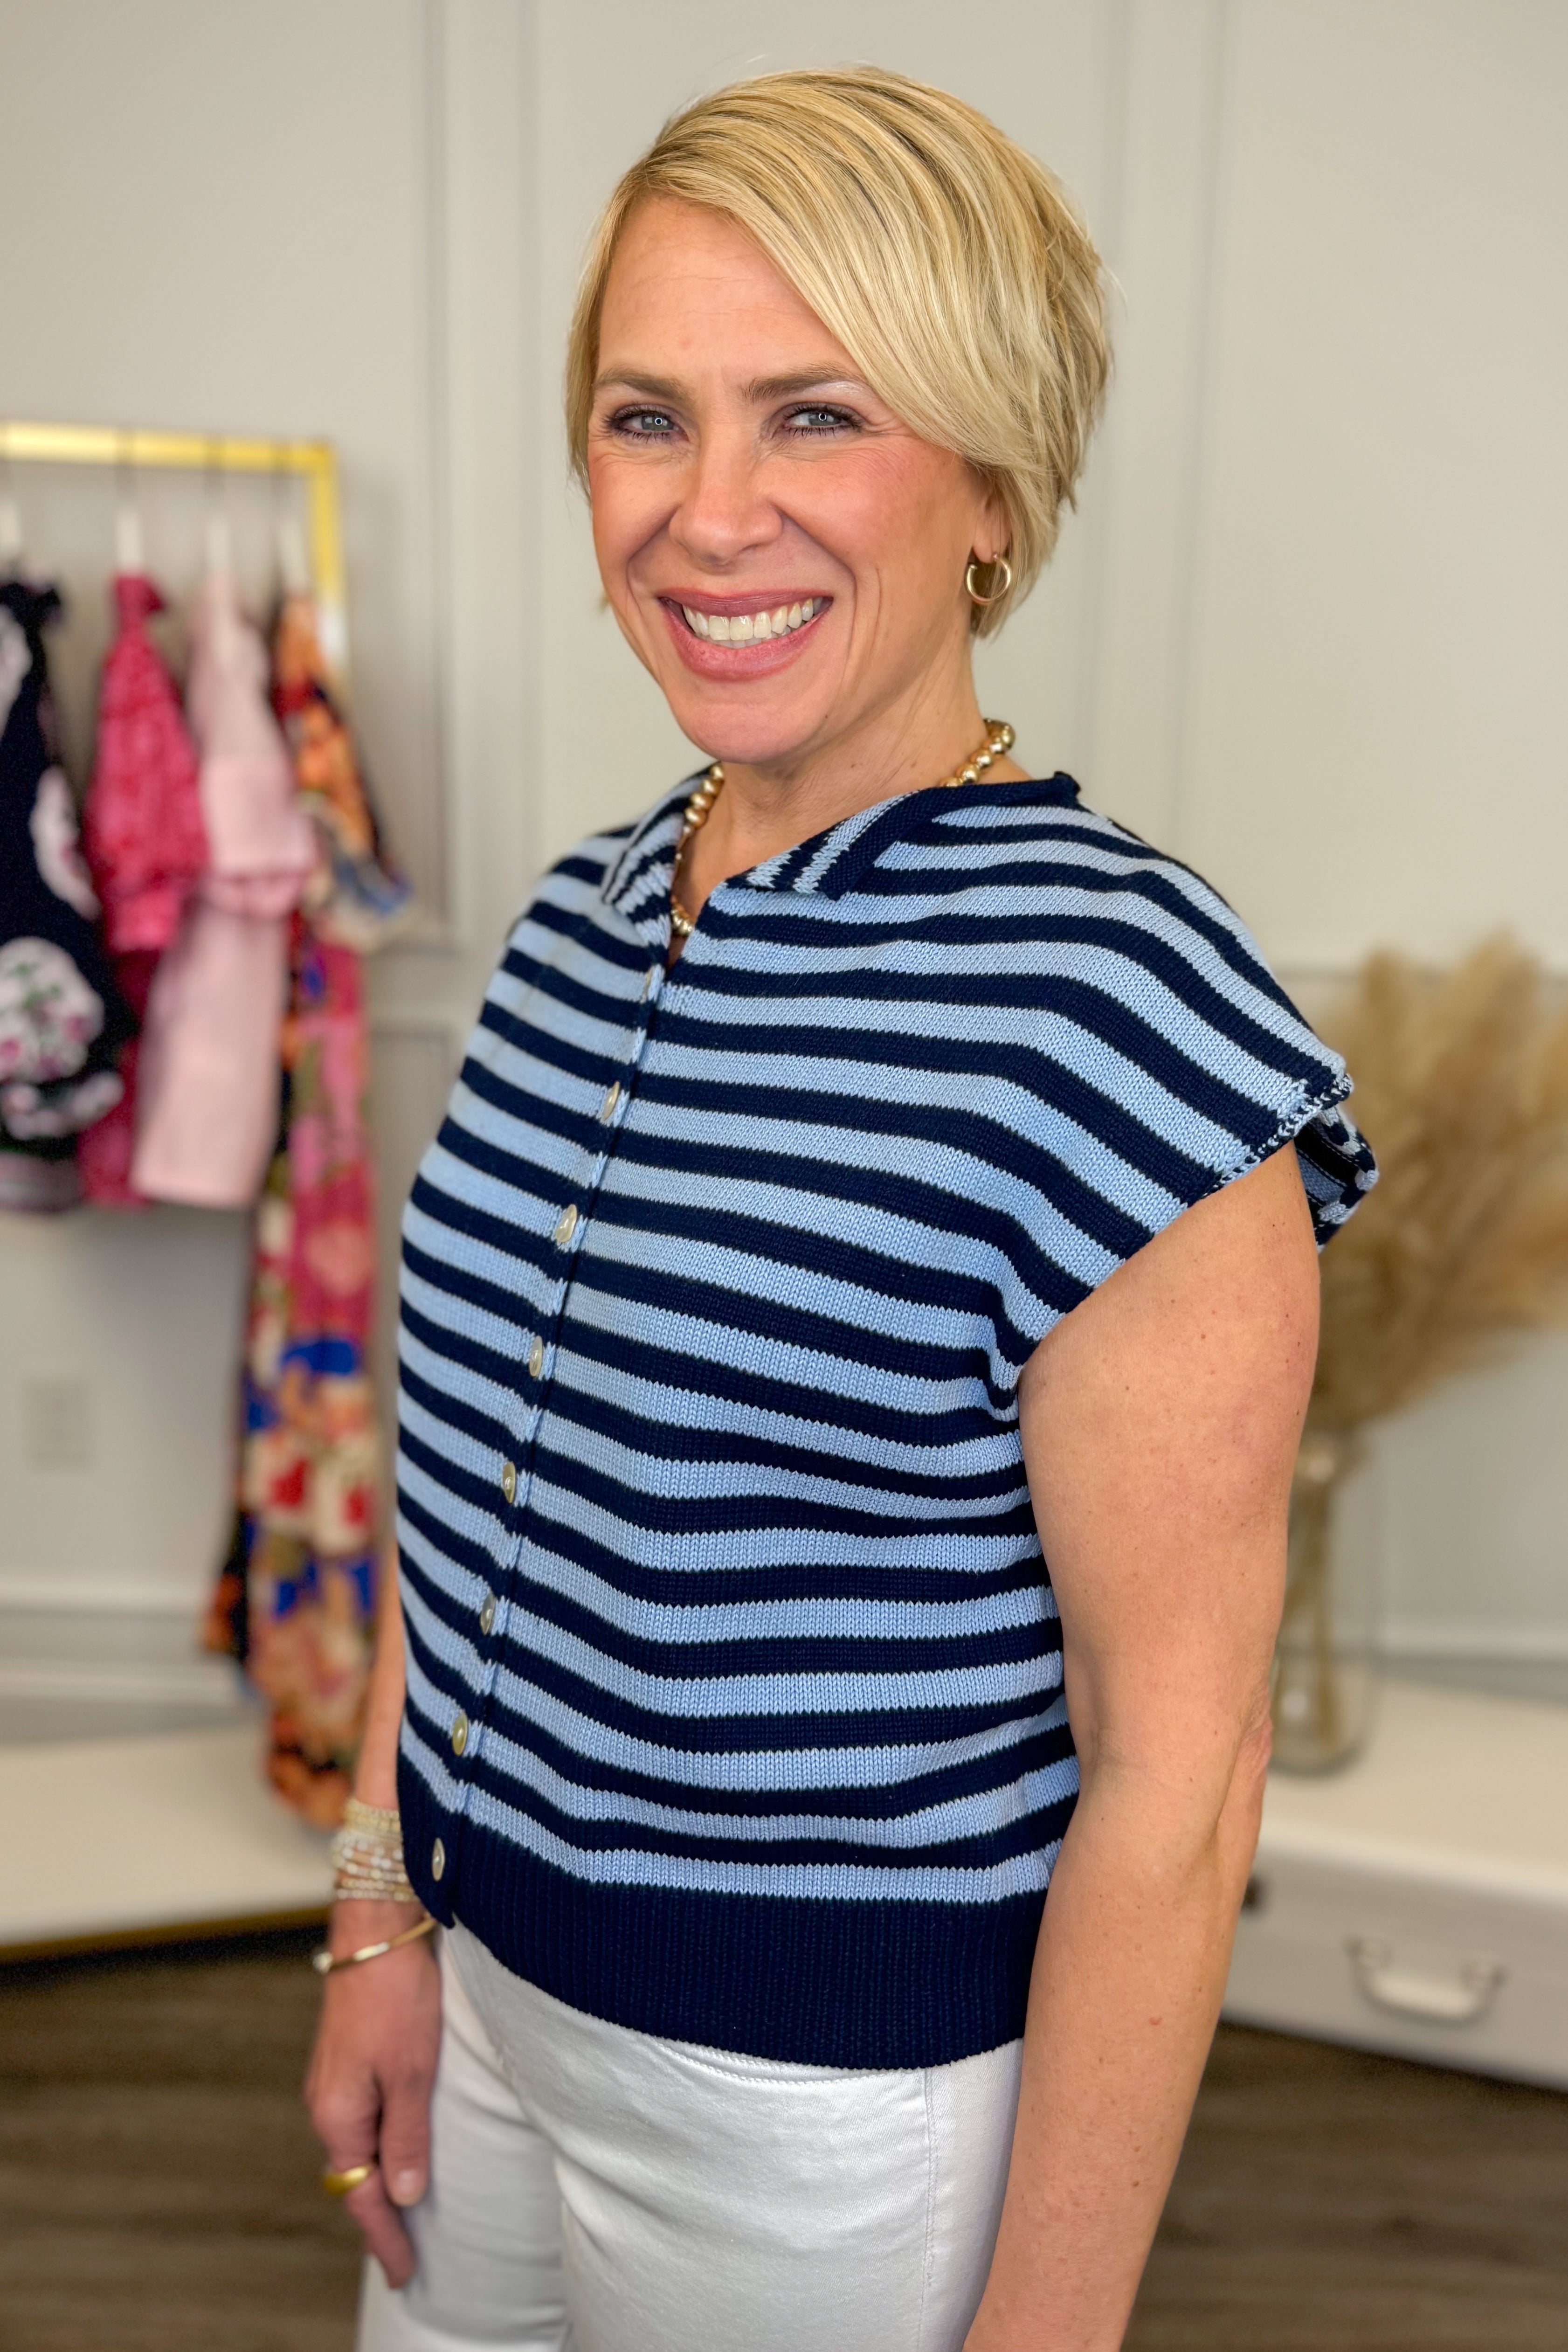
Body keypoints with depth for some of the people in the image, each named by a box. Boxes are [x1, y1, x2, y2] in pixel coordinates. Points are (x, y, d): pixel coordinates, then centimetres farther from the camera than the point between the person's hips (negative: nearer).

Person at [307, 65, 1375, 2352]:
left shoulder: (1109, 1005, -24)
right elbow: (482, 1469, 6)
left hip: (822, 2096, -6)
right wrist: (389, 1911, 7)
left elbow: (1175, 1781, -20)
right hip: (488, 1990, 7)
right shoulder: (579, 922, -1)